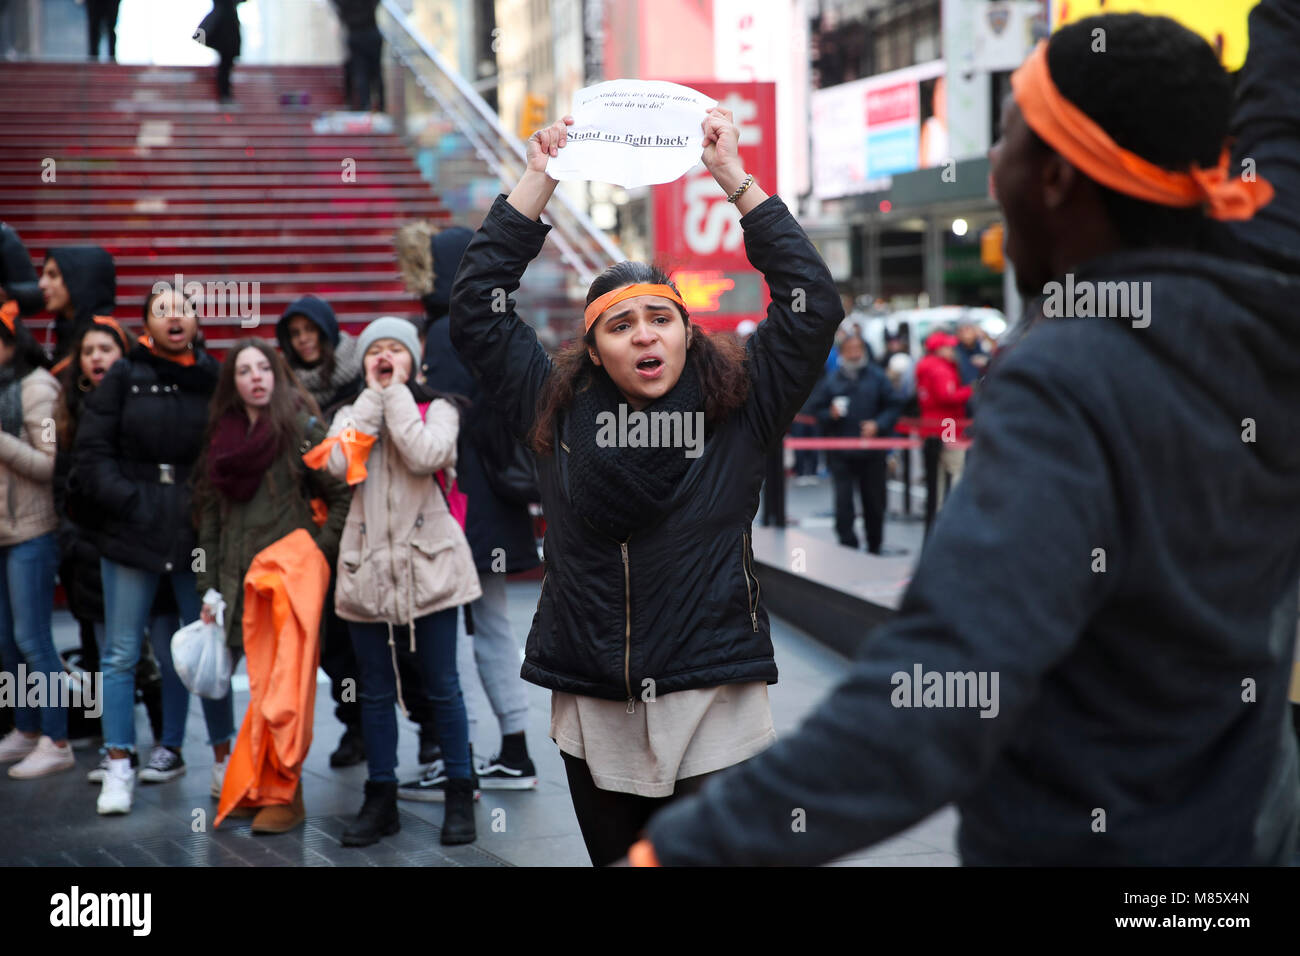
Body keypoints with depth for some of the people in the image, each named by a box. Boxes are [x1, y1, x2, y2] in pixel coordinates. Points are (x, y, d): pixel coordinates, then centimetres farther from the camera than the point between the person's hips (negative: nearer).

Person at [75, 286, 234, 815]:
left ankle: (224, 758, 18)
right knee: (122, 654, 3)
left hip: (197, 532, 0)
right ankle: (119, 768, 10)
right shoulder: (124, 377, 3)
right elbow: (91, 449, 1)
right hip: (132, 531, 0)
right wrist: (126, 501, -8)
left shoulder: (216, 379, 5)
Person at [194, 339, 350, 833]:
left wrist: (320, 550, -10)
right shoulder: (222, 436, 15)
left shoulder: (301, 427, -2)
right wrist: (208, 588, 15)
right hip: (242, 581, 5)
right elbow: (211, 514, 18)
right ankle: (262, 790, 12)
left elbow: (344, 495, -4)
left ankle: (284, 795, -1)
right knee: (261, 686, 5)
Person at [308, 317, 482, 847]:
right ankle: (380, 799, 18)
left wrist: (396, 391, -10)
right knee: (376, 692, 8)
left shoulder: (437, 409, 4)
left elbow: (426, 455, -18)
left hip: (428, 565, -3)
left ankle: (460, 797, 13)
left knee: (441, 686, 2)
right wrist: (373, 395, -6)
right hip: (367, 569, 3)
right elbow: (338, 464, -10)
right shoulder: (352, 413, 12)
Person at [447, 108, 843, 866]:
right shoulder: (557, 413, 6)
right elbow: (478, 308, 7)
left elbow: (813, 305, -4)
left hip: (714, 712, -2)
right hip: (592, 712, 3)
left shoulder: (738, 408, 1)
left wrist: (735, 179, -3)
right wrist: (539, 181, 6)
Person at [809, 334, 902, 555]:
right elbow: (815, 409, 8)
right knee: (843, 501, -8)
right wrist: (830, 414, -12)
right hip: (841, 453, -1)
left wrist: (878, 424, -11)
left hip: (871, 452, 1)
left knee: (874, 502, 10)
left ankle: (874, 548, 26)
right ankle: (848, 547, -3)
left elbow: (893, 406, 3)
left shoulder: (877, 377, 4)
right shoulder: (831, 380, 6)